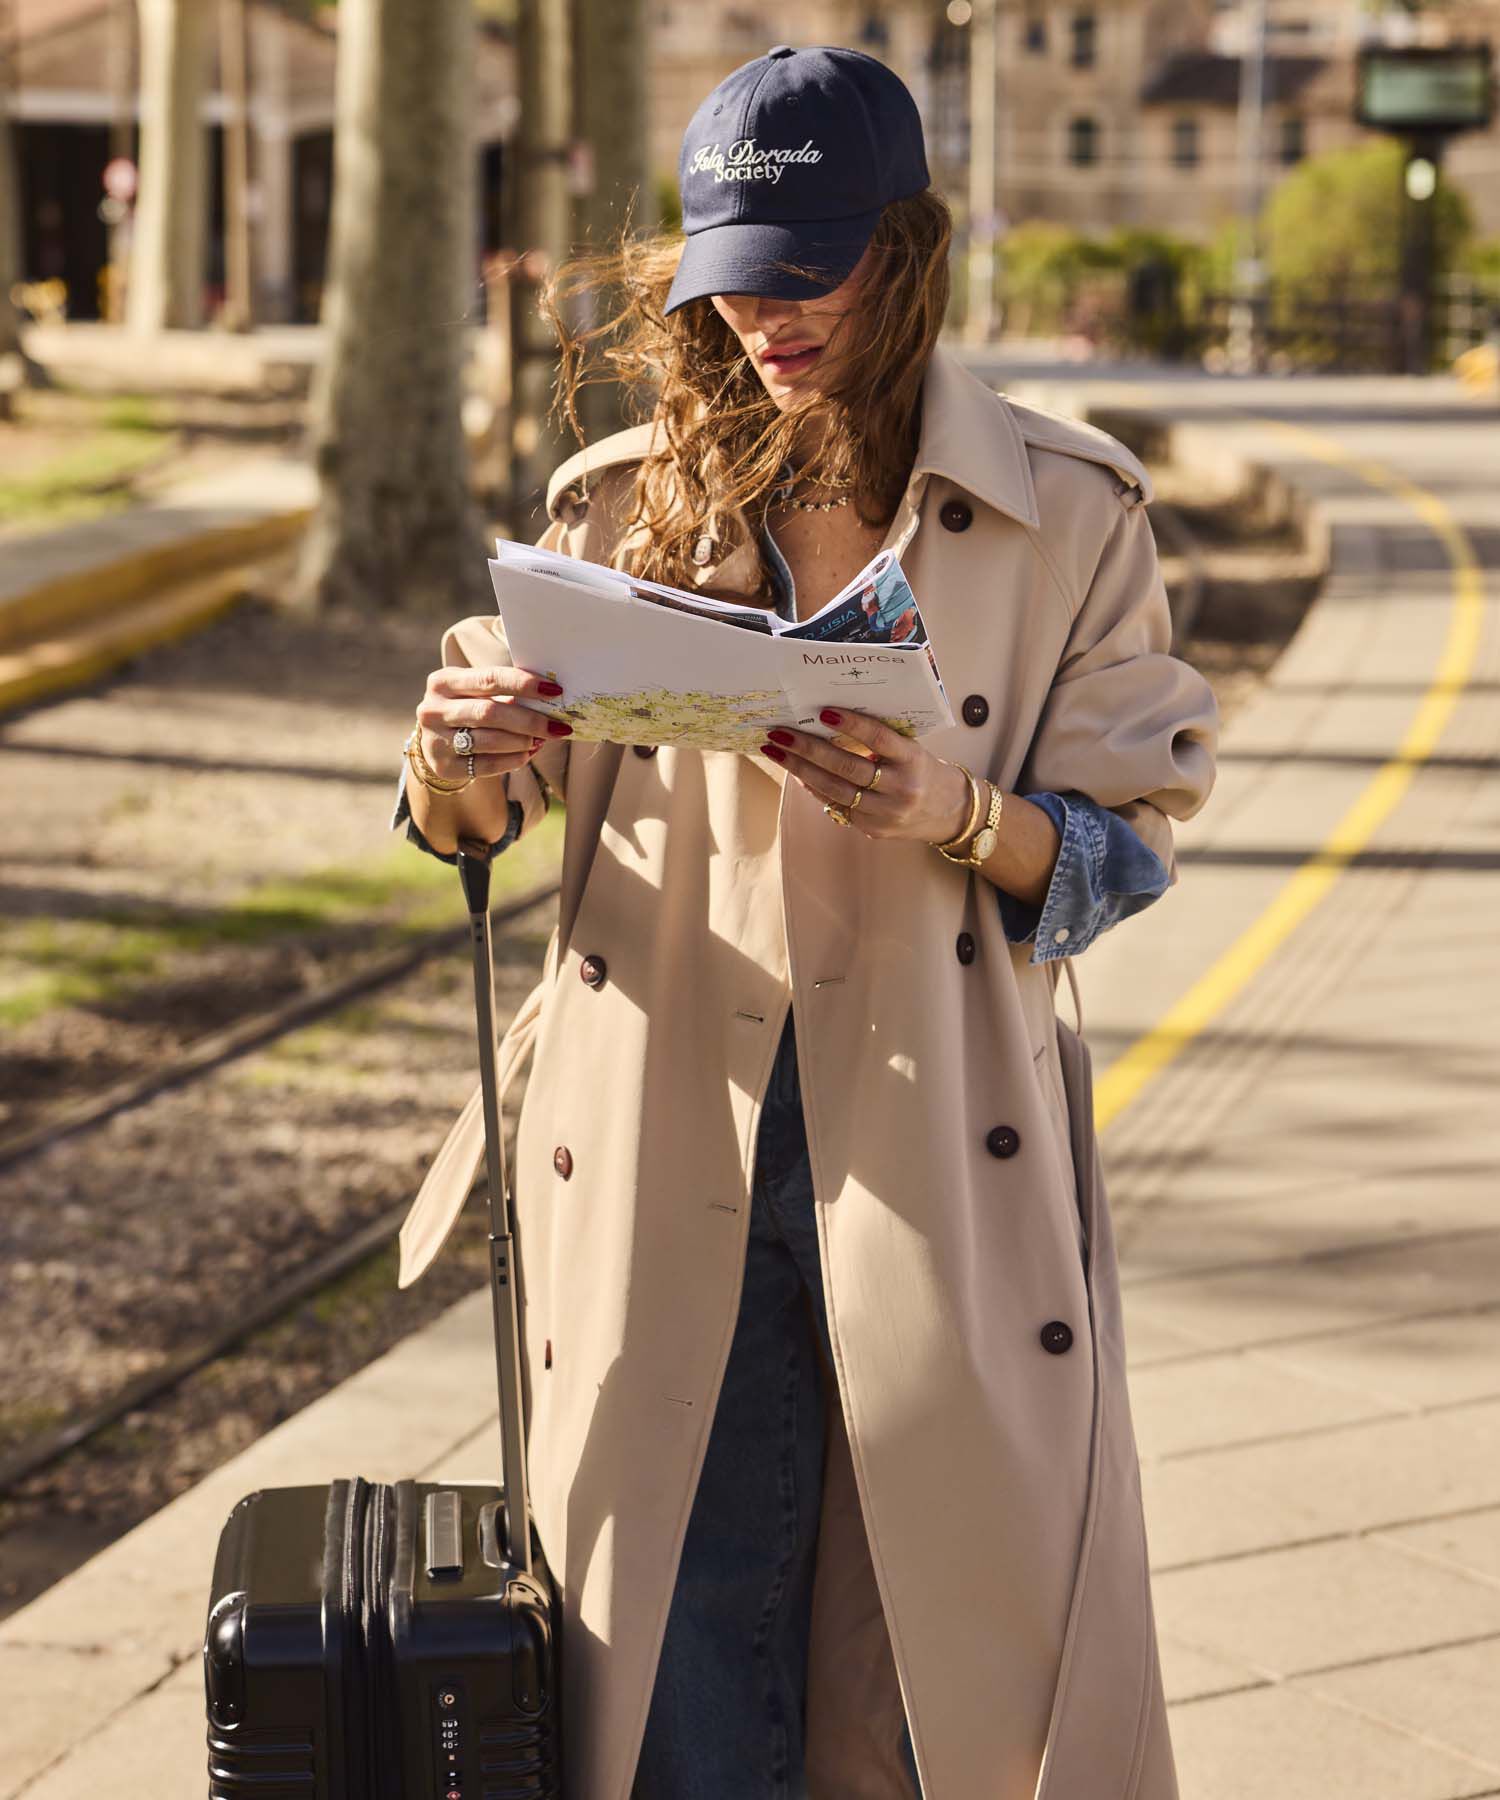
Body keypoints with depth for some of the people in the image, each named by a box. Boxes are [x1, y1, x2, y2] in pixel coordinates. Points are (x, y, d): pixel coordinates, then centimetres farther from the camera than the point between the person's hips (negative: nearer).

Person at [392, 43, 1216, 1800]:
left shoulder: (1062, 509, 1)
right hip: (664, 1137, 1)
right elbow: (477, 821, 10)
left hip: (937, 1146, -1)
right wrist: (459, 761, -13)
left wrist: (951, 812, -18)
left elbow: (1124, 846, 2)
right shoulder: (625, 500, 5)